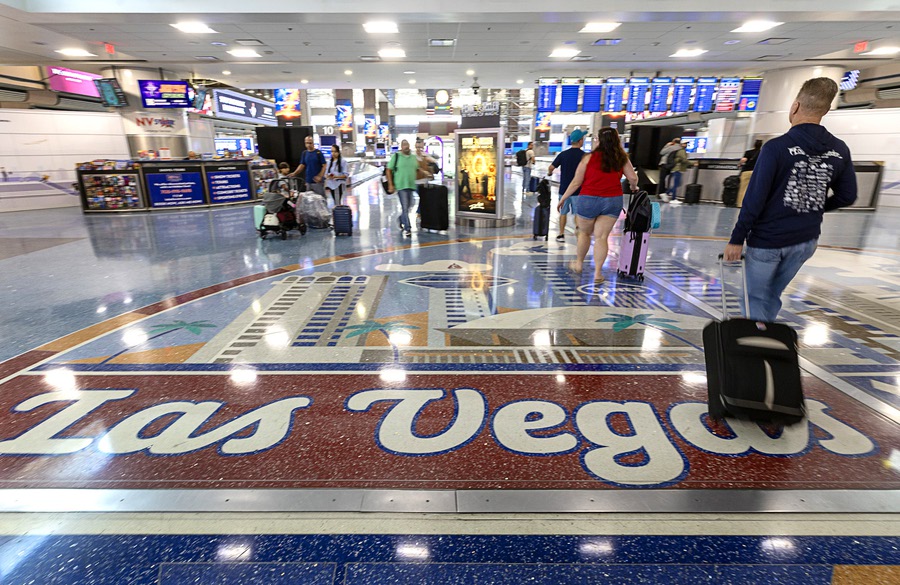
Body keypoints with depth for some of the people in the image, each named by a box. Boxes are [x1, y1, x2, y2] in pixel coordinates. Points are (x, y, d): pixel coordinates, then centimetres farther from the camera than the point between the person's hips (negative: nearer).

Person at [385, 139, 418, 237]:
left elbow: (417, 170, 22)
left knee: (407, 207, 14)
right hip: (401, 185, -5)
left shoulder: (414, 157, 11)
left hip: (411, 185, 5)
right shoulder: (396, 156, -2)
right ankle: (407, 229, -7)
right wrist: (390, 184, -9)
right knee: (405, 207, -9)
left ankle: (402, 221, 37)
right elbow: (389, 170, -3)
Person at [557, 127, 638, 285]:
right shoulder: (621, 158, 3)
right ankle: (598, 273, 5)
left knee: (584, 232, 18)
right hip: (613, 201, 2)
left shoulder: (589, 158, -6)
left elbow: (576, 182, -5)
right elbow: (633, 178, 6)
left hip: (589, 200, -2)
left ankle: (579, 264, 32)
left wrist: (563, 198, 5)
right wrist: (634, 188, 28)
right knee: (602, 237, 5)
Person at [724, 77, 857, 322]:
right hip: (807, 240, 6)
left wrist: (737, 238, -12)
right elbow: (847, 197, 8)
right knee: (773, 295, 20)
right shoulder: (840, 150, 0)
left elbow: (754, 198, -19)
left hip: (768, 239, -5)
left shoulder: (776, 147, -17)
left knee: (757, 297, 7)